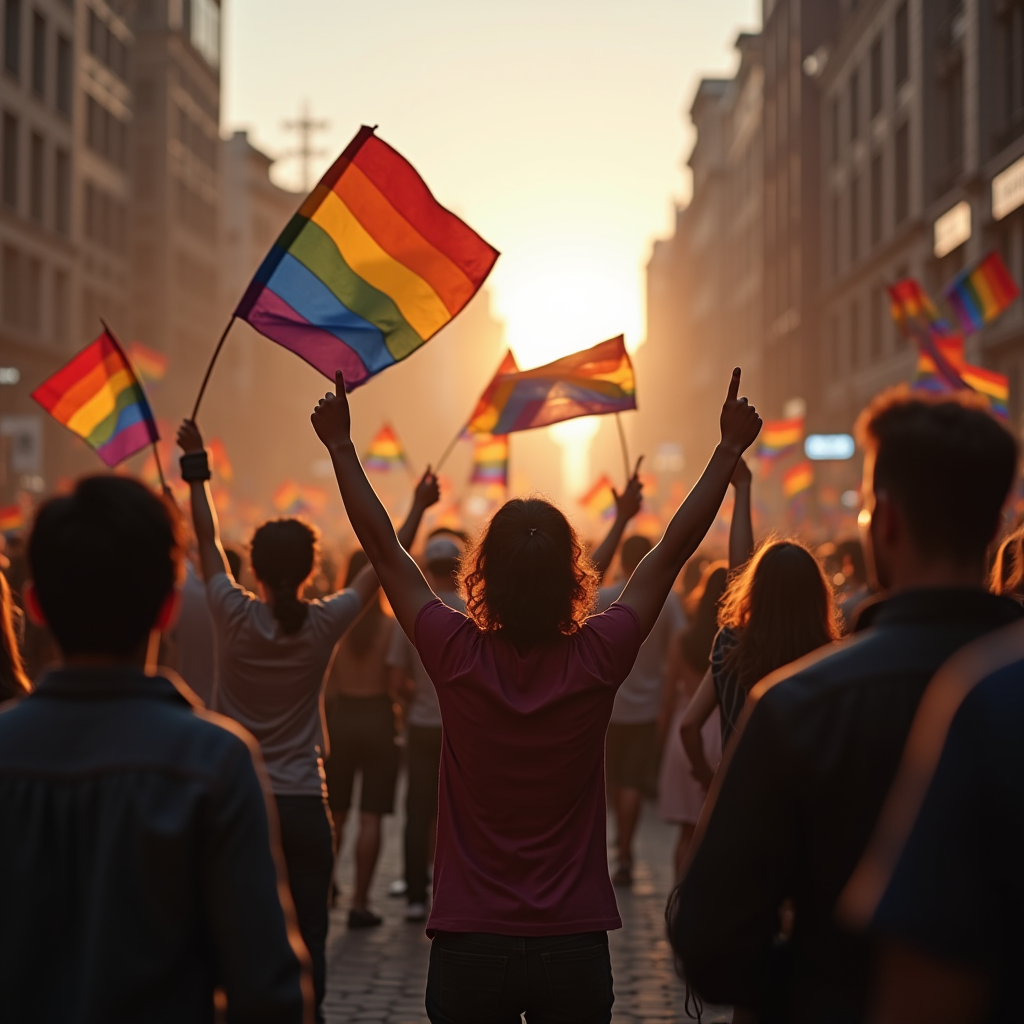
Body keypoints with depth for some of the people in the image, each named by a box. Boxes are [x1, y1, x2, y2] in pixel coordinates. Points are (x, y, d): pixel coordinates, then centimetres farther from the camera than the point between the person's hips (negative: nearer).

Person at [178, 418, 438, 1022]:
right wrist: (418, 509, 20)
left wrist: (197, 467, 16)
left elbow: (207, 538, 6)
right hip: (303, 804, -1)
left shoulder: (234, 617, -7)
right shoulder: (323, 625, -7)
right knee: (306, 940, 4)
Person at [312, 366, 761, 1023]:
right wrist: (731, 450, 9)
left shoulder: (459, 658, -11)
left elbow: (384, 549, 0)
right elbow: (675, 549, 0)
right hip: (575, 947, 0)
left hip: (470, 950, 0)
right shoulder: (597, 660, -10)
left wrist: (341, 445, 9)